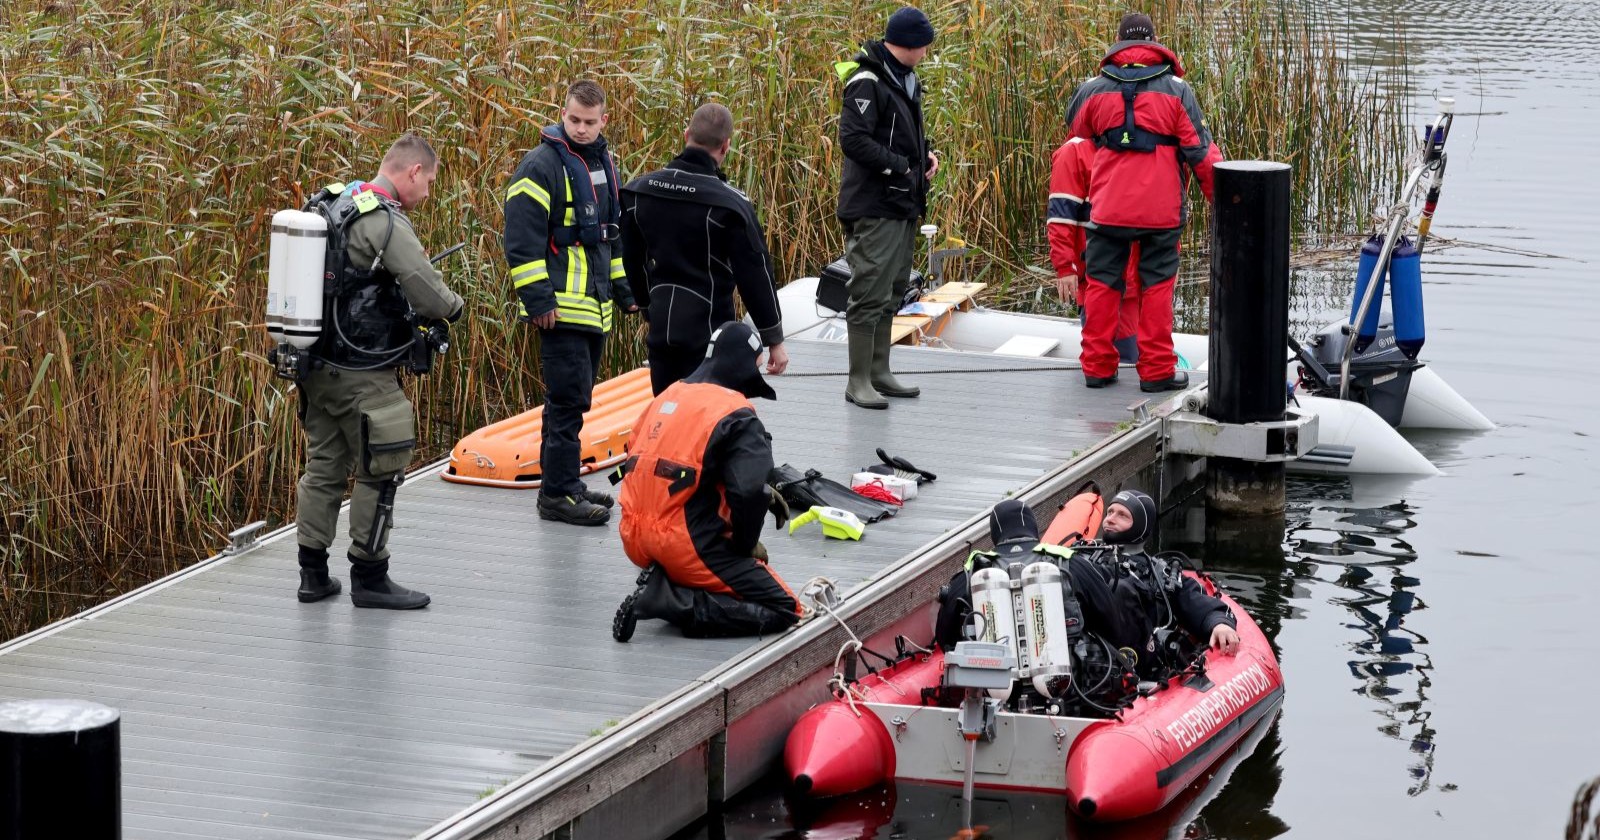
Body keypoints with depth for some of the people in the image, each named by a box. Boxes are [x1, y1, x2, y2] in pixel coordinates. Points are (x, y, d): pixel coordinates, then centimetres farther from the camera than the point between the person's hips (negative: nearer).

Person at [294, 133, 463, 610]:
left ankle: (313, 574, 20)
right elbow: (430, 294, -20)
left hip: (318, 366, 9)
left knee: (324, 464, 15)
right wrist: (453, 308, 2)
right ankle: (369, 578, 8)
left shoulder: (336, 204, 11)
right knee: (381, 471, 2)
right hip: (360, 374, -9)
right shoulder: (386, 221, -17)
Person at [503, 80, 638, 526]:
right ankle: (557, 494, -7)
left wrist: (623, 289, 23)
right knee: (568, 398, -10)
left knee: (574, 397, 14)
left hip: (596, 304, 8)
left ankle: (565, 482, 22)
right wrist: (538, 301, -20)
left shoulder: (603, 164, 15)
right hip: (561, 306, -8)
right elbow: (522, 240, -16)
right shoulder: (541, 166, -12)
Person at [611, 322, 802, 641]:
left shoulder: (669, 396, 12)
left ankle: (664, 582, 8)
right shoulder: (738, 417, -12)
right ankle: (671, 602, -16)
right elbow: (747, 491, -24)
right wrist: (747, 545, -3)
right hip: (687, 542, -8)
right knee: (784, 611, -3)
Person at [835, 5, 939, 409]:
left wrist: (924, 155, 6)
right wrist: (901, 165, -19)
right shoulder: (868, 83, -15)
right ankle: (859, 381, -3)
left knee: (891, 294, 15)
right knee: (870, 293, -8)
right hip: (874, 207, -10)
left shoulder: (903, 80, 14)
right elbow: (852, 139, -23)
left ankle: (879, 373, 24)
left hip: (902, 206, 10)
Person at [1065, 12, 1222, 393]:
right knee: (1156, 285, 6)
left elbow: (1077, 133, 21)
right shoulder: (1175, 89, -2)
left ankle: (1096, 366, 13)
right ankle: (1156, 369, 6)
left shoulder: (1093, 90, 3)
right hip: (1162, 208, -1)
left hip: (1109, 205, 1)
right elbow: (1201, 150, -3)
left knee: (1102, 283, 11)